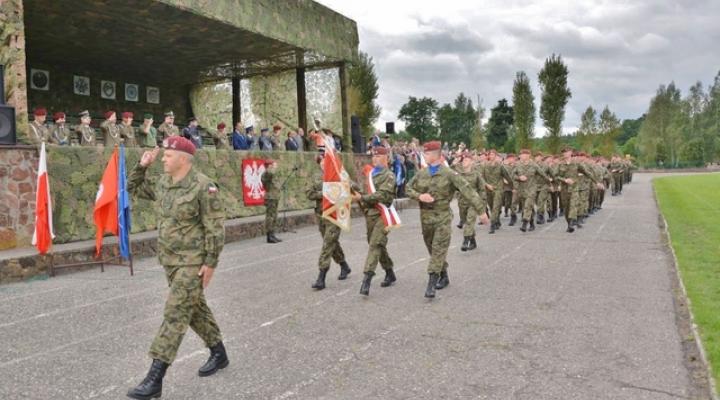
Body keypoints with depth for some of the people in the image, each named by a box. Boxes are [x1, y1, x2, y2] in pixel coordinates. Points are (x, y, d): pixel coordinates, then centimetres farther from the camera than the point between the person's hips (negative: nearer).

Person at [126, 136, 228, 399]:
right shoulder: (163, 182, 6)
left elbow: (215, 227, -18)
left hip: (193, 261, -8)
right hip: (170, 259, 8)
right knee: (195, 308, 17)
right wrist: (142, 166, 5)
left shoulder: (203, 187, -18)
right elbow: (134, 188, 22)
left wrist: (210, 262, -19)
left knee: (175, 314, -8)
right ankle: (219, 354, 34)